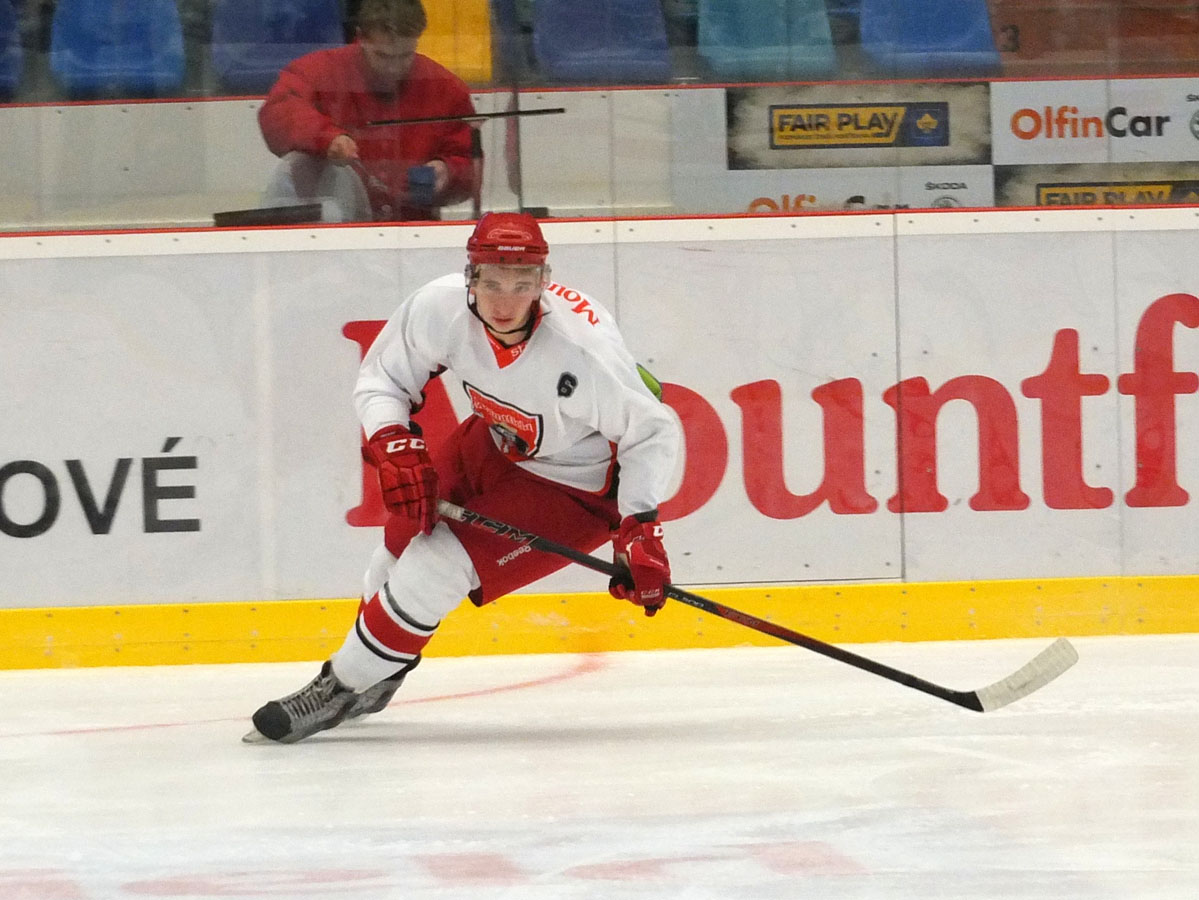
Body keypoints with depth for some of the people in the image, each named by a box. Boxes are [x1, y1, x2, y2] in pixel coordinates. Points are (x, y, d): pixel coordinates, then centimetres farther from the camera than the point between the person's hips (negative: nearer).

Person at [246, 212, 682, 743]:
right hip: (496, 443, 6)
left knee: (438, 565, -15)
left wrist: (640, 530, -30)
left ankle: (342, 689, 4)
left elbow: (651, 433, -25)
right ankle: (374, 678, 41)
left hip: (574, 484, -6)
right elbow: (380, 380, -8)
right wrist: (397, 451, -25)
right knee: (406, 531, 13)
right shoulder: (442, 307, -24)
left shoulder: (582, 349, -37)